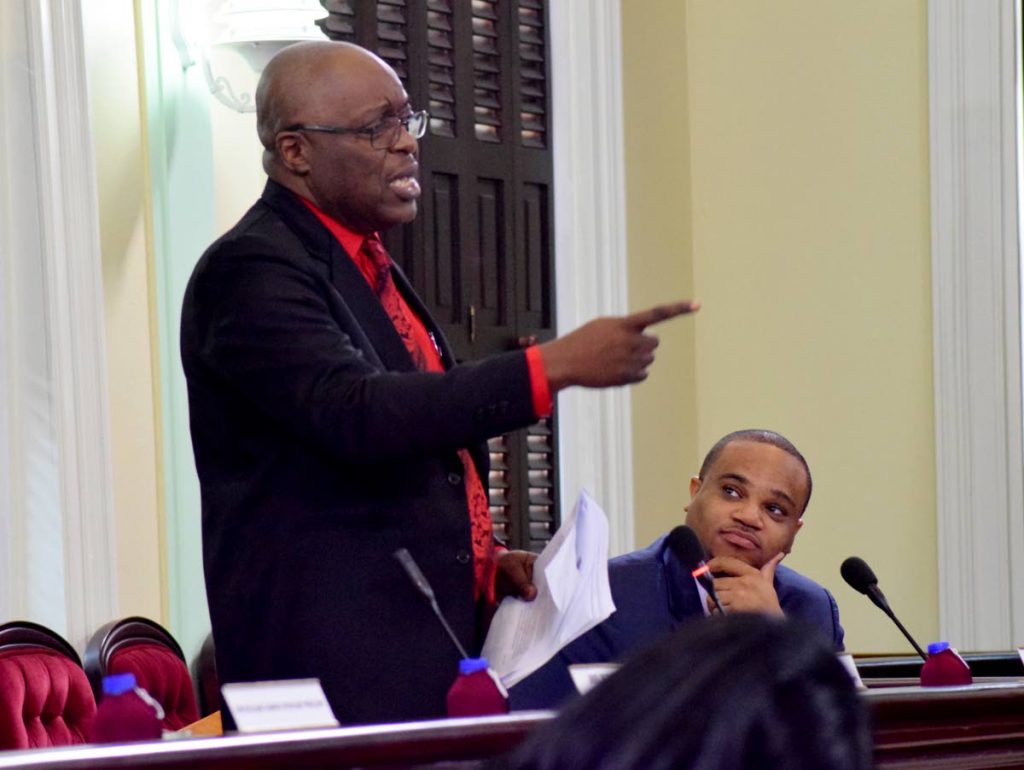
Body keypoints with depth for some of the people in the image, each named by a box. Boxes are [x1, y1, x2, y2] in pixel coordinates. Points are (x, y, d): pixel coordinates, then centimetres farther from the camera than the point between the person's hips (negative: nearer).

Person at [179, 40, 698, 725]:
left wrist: (483, 559, 12)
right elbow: (356, 416, -26)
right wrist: (557, 365, -26)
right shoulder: (250, 271, -11)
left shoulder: (368, 267, 19)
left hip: (435, 650, 9)